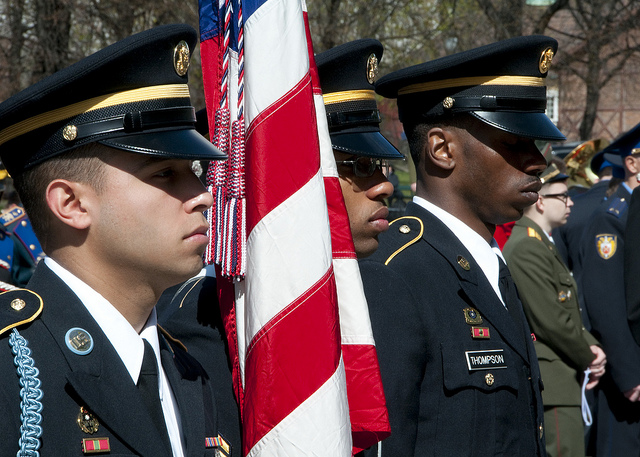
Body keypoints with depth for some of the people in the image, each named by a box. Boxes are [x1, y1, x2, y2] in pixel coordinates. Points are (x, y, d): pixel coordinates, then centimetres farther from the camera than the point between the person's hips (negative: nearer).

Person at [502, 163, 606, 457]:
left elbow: (568, 312, 20)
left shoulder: (542, 244, 19)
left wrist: (592, 346, 3)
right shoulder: (527, 247, -16)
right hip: (552, 386, -11)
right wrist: (589, 359, -7)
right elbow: (550, 320, -20)